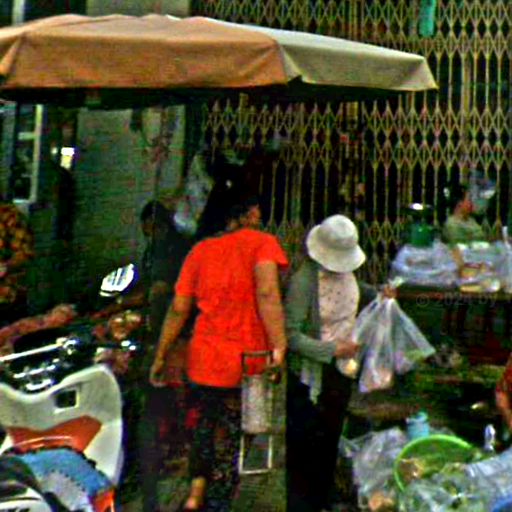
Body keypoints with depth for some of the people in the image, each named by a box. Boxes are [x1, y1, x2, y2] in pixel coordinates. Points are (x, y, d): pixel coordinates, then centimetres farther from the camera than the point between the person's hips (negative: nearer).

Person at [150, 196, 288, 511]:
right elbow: (266, 294, -23)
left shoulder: (201, 250, 8)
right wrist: (279, 346, -28)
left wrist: (160, 357, 15)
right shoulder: (262, 242, -4)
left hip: (204, 359, 4)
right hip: (247, 362, -4)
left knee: (206, 424, 24)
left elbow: (178, 310, 7)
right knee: (241, 434, 9)